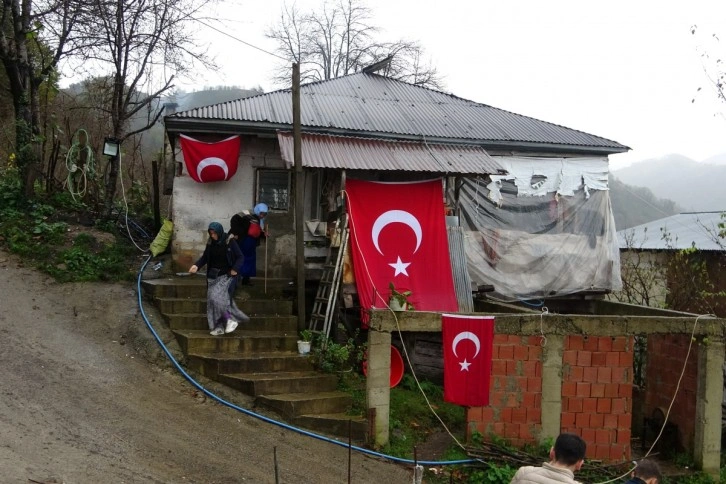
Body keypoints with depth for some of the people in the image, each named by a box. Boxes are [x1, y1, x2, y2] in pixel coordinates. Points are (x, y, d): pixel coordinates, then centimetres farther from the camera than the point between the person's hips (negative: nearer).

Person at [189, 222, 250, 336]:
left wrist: (235, 269, -21)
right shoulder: (210, 242, 3)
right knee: (212, 299, 1)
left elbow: (240, 257, -8)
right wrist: (197, 265, -6)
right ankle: (219, 326, 6)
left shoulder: (229, 242, -11)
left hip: (226, 275, -6)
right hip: (213, 275, 6)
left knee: (217, 296, -20)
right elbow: (205, 257, 11)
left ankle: (231, 319, -7)